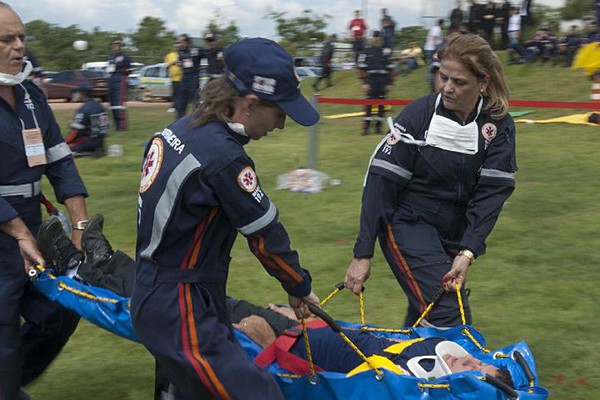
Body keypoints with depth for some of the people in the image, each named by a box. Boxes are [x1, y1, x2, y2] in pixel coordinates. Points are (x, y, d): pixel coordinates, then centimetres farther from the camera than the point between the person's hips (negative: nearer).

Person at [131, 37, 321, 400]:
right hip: (180, 314, -10)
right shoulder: (224, 157, -23)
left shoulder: (184, 128, 4)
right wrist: (300, 288, 6)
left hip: (154, 296, 10)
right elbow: (266, 237, -11)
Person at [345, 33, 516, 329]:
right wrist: (362, 254, -18)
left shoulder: (498, 125, -6)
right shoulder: (419, 114, -15)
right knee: (451, 320, -17)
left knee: (423, 319, 13)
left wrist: (467, 252, -24)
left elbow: (491, 193, -12)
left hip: (454, 232, 4)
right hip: (407, 224, -4)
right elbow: (381, 181, -15)